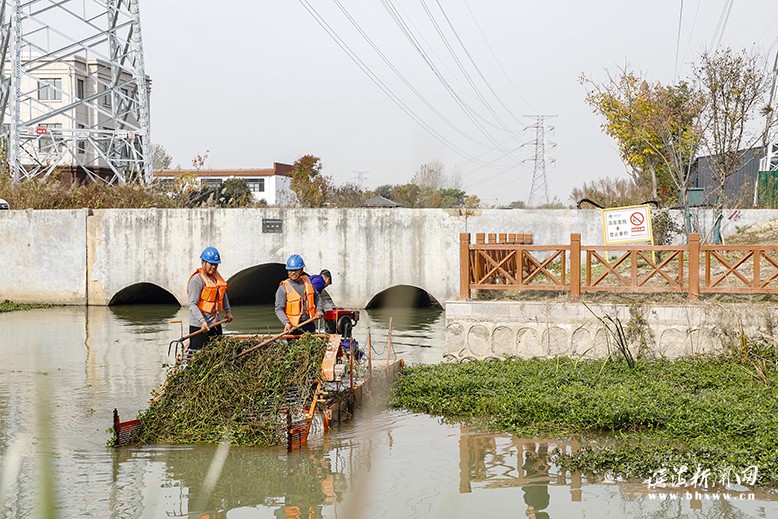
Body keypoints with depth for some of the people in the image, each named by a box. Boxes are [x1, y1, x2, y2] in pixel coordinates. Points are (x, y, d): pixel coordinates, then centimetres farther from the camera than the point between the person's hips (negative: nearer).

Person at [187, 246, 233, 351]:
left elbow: (222, 294, 27)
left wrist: (227, 311, 24)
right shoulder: (197, 280, -15)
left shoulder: (216, 275, 9)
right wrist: (202, 321, -30)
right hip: (200, 325, -8)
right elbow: (192, 304, -20)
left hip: (215, 323, 8)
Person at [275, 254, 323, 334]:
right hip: (294, 326, -5)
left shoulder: (307, 281, 7)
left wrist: (318, 310, 7)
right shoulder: (283, 288, -9)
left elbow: (316, 296, 23)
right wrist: (286, 323, -26)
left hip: (309, 324, 5)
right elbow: (279, 309, -12)